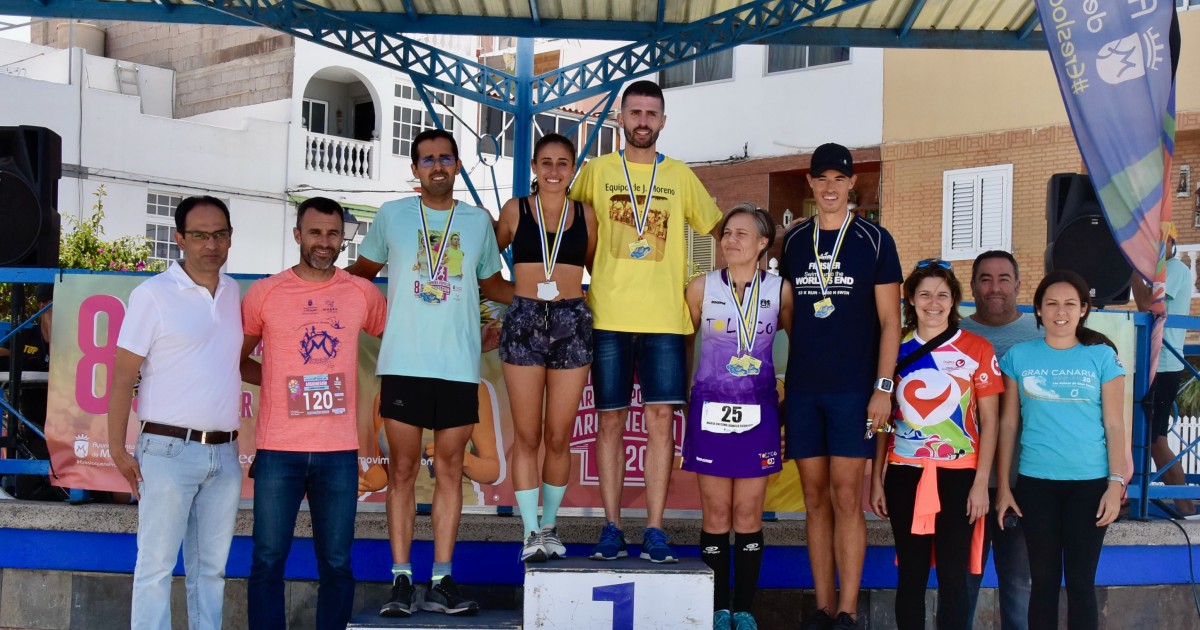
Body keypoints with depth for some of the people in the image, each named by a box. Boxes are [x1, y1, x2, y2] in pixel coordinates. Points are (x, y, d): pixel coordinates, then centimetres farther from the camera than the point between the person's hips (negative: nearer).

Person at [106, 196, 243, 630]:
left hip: (224, 453, 5)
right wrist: (117, 449, -10)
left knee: (211, 568, 11)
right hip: (169, 450, -5)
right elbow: (123, 375, -6)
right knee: (156, 566, -2)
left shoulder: (235, 293, 11)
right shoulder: (153, 295, -5)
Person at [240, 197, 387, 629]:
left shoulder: (363, 293, 6)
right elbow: (238, 360, 13)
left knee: (336, 564, 7)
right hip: (278, 449, -1)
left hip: (339, 452, 1)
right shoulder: (264, 293, 3)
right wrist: (279, 381, 0)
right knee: (268, 560, 5)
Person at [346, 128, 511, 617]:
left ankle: (441, 582, 8)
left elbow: (491, 283, 22)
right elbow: (361, 272, 18)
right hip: (404, 364, -1)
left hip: (460, 366, 1)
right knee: (402, 470, 0)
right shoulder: (391, 216, 8)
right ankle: (400, 580, 6)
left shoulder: (478, 221, 11)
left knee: (450, 470, 3)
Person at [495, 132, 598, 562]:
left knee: (558, 437, 4)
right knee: (527, 435, 0)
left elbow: (597, 266, 20)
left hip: (572, 324, 1)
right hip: (523, 322, -1)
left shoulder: (585, 214, 9)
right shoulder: (515, 210, 6)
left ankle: (549, 526, 20)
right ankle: (530, 530, 7)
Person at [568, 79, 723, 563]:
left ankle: (654, 531, 2)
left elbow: (719, 228, 20)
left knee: (661, 419, -4)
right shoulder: (596, 171, 8)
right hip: (609, 316, 0)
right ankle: (612, 528, 10)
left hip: (665, 319, 0)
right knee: (611, 420, 2)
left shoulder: (681, 177, 11)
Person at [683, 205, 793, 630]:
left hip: (758, 414, 0)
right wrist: (680, 396, 5)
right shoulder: (702, 287, 0)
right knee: (716, 514, 4)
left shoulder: (780, 290, 1)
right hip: (710, 411, 0)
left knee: (748, 514, 5)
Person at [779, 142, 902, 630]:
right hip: (802, 388, 3)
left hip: (853, 388, -3)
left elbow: (890, 320, -1)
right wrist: (779, 379, 9)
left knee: (846, 497, -5)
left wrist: (884, 387, -9)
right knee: (815, 498, 6)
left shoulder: (874, 240, 1)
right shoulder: (793, 241, 11)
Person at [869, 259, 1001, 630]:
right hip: (905, 474, 2)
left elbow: (989, 420, 1)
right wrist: (876, 479, 5)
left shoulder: (977, 349, 0)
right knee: (910, 574, 8)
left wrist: (981, 483, -6)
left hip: (957, 475, -2)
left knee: (953, 577, 1)